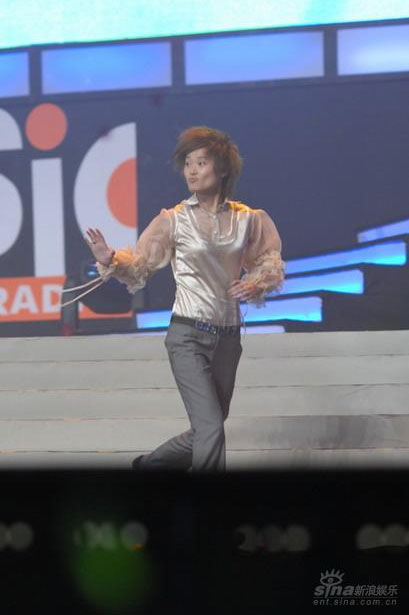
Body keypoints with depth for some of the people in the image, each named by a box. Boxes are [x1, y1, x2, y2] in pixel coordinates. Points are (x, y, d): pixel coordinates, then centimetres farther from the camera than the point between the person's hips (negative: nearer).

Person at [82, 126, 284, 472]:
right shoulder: (174, 220, -3)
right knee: (211, 432, -16)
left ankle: (148, 465, 36)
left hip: (228, 337, 4)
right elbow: (140, 266, -1)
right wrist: (111, 260, -20)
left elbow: (268, 262, 17)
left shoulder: (246, 220, 3)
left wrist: (256, 284, -3)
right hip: (188, 336, -4)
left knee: (204, 434, 13)